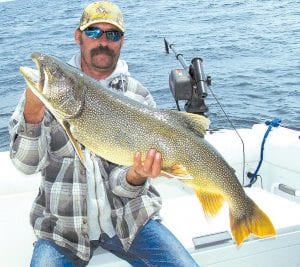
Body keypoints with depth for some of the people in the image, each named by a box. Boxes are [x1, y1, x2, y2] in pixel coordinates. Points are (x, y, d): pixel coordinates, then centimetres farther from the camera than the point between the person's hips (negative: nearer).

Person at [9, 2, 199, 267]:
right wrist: (33, 114, -28)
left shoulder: (139, 97, -6)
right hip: (63, 224, 0)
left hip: (128, 217, 0)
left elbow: (120, 182, -8)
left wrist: (135, 176, -32)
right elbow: (26, 163, -11)